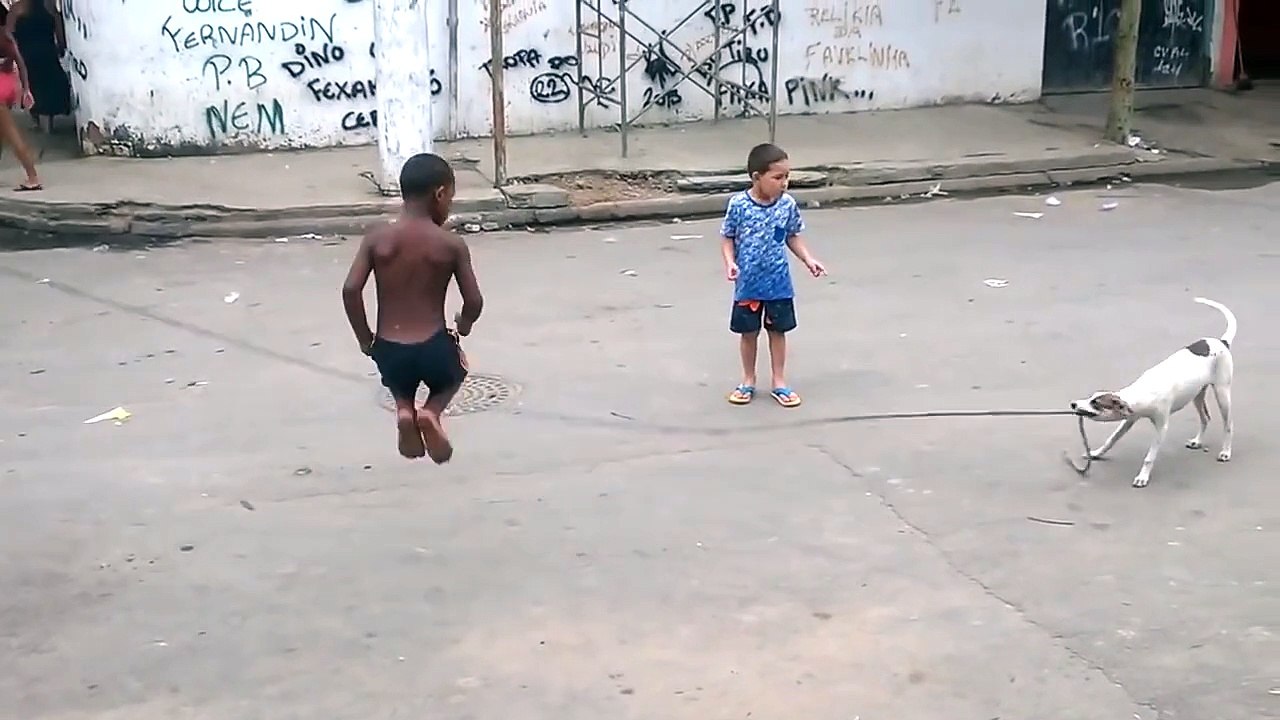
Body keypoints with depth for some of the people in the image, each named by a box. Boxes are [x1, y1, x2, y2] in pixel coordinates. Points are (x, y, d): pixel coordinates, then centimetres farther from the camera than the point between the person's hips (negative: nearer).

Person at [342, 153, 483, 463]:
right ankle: (432, 412, 3)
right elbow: (474, 301, -4)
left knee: (400, 383, 38)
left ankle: (404, 409, 5)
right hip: (434, 350, -2)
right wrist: (464, 326, 19)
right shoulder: (452, 244, -5)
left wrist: (365, 339, 4)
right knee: (454, 374, 34)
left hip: (389, 352, 2)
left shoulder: (377, 238, -2)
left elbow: (350, 290, -10)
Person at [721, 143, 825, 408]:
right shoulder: (738, 205, -15)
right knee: (748, 332, 12)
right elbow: (727, 237, -5)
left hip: (779, 283, 2)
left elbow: (793, 237, 5)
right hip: (748, 283, -2)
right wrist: (730, 262, -19)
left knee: (777, 331, 11)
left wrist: (809, 260, -5)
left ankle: (779, 382, 24)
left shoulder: (787, 204, -8)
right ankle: (748, 380, 29)